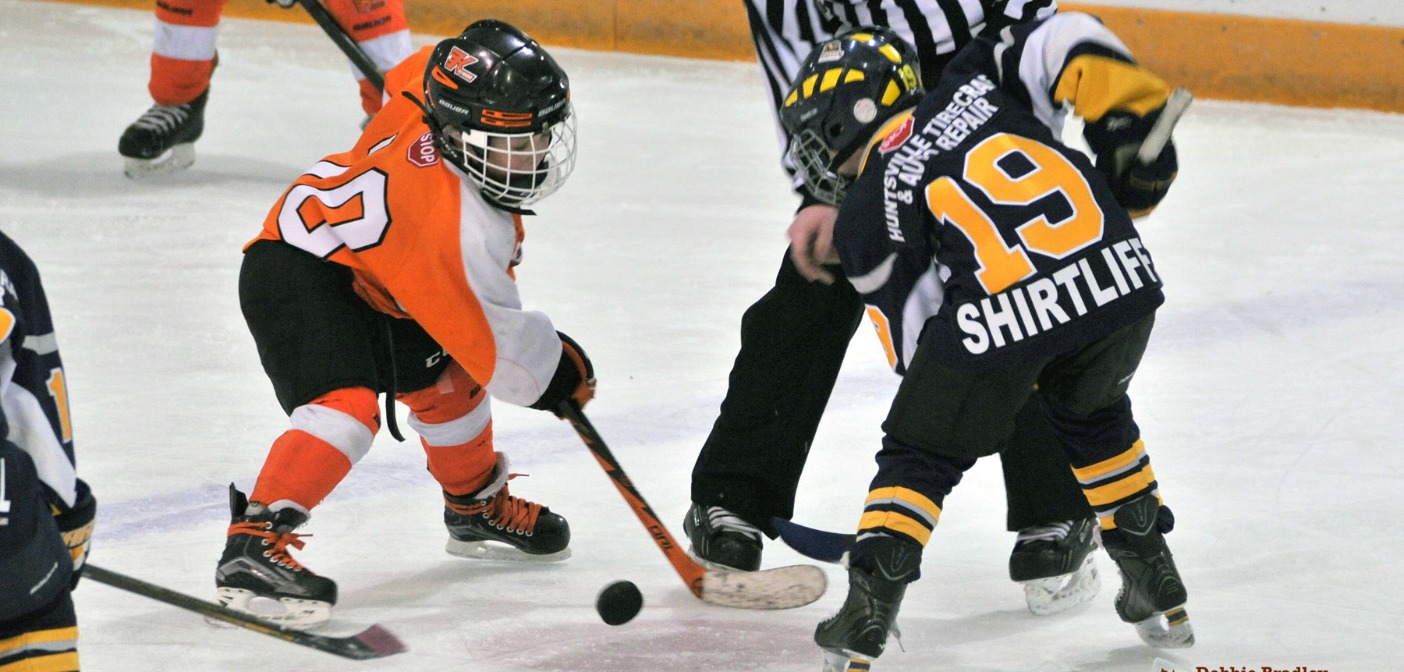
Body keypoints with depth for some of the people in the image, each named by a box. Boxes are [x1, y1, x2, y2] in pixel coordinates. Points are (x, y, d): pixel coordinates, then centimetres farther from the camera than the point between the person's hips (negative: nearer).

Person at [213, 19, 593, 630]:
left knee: (447, 377, 22)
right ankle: (252, 546, -34)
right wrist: (559, 371, -2)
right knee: (347, 405, -31)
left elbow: (410, 76, 16)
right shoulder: (462, 225, -32)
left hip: (363, 273, 11)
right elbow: (497, 339, -20)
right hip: (295, 276, -11)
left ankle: (477, 508, 45)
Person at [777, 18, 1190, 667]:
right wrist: (1136, 128, 17)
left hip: (995, 315, -4)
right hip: (1118, 273, 4)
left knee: (921, 454, 20)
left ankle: (865, 613, 12)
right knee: (1093, 413, 33)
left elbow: (918, 340, 16)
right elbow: (1066, 41, 9)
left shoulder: (863, 215, 17)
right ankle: (1157, 587, 36)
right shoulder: (975, 85, 24)